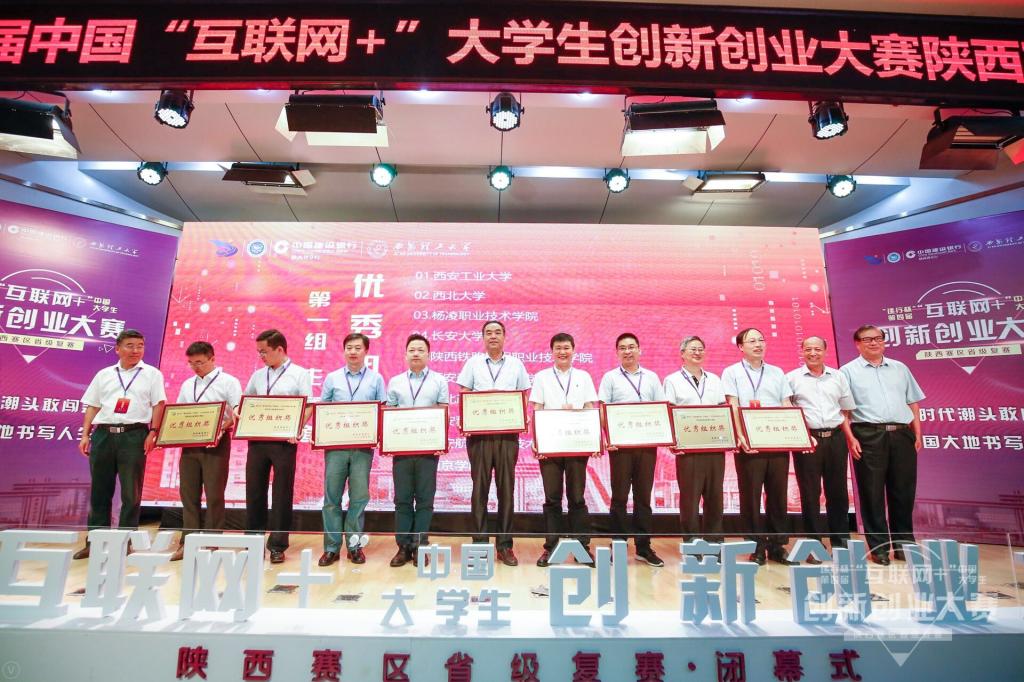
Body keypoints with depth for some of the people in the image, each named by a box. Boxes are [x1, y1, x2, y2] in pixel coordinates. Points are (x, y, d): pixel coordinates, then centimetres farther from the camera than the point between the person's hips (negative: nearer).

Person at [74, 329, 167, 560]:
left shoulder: (152, 374, 6)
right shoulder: (104, 374, 15)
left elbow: (158, 405, 0)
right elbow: (92, 407, 15)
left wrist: (153, 433, -10)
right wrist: (85, 435, 7)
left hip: (134, 435, -3)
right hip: (103, 434, 3)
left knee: (131, 492, 1)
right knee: (99, 490, 8)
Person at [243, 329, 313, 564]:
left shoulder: (299, 374, -1)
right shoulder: (258, 375, 13)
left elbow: (309, 406, -6)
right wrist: (237, 414, -1)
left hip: (284, 441, -5)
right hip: (257, 439, 5)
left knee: (282, 494, 3)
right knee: (254, 492, 9)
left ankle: (277, 546, 14)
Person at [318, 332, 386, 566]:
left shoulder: (376, 379, 6)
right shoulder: (332, 378, 9)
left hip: (363, 446, -1)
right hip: (335, 444, 1)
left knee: (359, 497, 3)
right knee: (332, 497, 3)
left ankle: (354, 545, 16)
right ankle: (331, 547, 13)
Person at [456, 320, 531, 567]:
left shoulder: (515, 364, 10)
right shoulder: (473, 363, 8)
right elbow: (464, 396, 6)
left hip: (508, 433, 1)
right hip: (479, 433, 0)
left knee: (506, 489, 4)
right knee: (480, 488, 2)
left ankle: (505, 545, 13)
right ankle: (479, 543, 12)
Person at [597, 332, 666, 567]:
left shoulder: (651, 377, 13)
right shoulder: (610, 378, 5)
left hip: (647, 442, 2)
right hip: (621, 443, -2)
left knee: (644, 495, 7)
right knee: (620, 495, 2)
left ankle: (643, 546, 17)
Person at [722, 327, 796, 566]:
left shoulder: (777, 373, 16)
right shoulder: (732, 372, 5)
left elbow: (788, 406, 13)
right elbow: (733, 406, -5)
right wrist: (740, 435, -18)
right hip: (749, 443, -3)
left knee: (778, 494, 7)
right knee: (751, 495, 1)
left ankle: (777, 546, 18)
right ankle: (755, 547, 10)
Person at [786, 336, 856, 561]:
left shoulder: (838, 377, 12)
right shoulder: (792, 378, 3)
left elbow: (845, 411, 15)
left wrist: (851, 437, 6)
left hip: (835, 439, 3)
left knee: (837, 492, 9)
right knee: (810, 494, 2)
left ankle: (840, 542, 22)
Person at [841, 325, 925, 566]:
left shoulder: (900, 368, 17)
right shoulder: (848, 371, 4)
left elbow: (913, 403, 17)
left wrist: (917, 434, 9)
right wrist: (850, 438, -10)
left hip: (902, 434, 4)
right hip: (868, 436, -4)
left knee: (904, 491, 8)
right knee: (872, 493, 1)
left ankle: (903, 543, 22)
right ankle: (878, 546, 10)